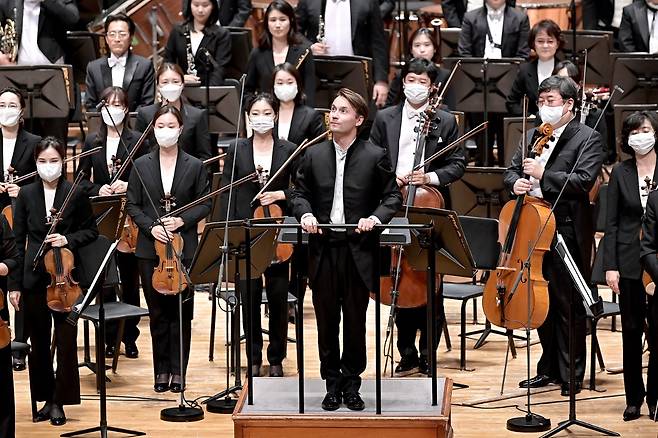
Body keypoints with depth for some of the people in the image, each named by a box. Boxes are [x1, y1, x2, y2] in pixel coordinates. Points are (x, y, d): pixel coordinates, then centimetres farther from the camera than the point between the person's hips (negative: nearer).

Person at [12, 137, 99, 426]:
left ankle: (60, 402, 10)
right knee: (39, 342, 8)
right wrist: (15, 283, 1)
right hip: (34, 278, 2)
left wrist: (68, 240, -14)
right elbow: (18, 241, 4)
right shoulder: (26, 194, 3)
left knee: (66, 342, -1)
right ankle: (45, 399, 19)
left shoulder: (76, 194, -2)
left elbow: (91, 231, 6)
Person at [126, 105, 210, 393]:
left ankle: (178, 371, 11)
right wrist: (150, 227, -11)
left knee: (181, 312, 2)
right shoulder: (141, 165, 4)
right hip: (150, 250, 1)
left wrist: (183, 220, -12)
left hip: (184, 249, -1)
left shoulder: (195, 166, 2)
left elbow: (205, 204, 4)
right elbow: (132, 205, 5)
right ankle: (161, 370, 16)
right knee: (157, 312, 7)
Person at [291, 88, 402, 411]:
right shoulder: (314, 155, 7)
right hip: (323, 249, 2)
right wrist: (305, 213, -8)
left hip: (359, 250, -2)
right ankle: (332, 383, 18)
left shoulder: (375, 156, 0)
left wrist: (375, 217, -14)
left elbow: (393, 196, 3)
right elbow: (300, 193, 12)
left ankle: (351, 383, 18)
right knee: (326, 320, 7)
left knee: (355, 320, 5)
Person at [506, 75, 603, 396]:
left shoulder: (587, 138, -5)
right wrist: (516, 182, -4)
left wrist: (542, 175, -20)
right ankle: (549, 368, 25)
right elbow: (512, 170, 19)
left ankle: (571, 375, 8)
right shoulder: (534, 135, 15)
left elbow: (583, 180, -17)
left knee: (568, 305, -1)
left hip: (568, 233, -6)